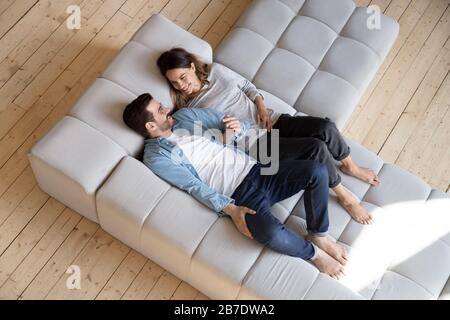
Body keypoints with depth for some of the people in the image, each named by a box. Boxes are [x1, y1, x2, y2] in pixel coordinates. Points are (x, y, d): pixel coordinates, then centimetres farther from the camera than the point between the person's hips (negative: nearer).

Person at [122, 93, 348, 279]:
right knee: (272, 234, -34)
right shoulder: (155, 157, -3)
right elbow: (195, 186, -11)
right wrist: (230, 210, -20)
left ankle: (318, 235, 7)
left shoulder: (184, 116, 14)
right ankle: (313, 253, 0)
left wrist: (237, 128, -6)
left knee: (316, 170, -14)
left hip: (254, 169, 7)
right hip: (239, 195, -6)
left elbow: (229, 124, 19)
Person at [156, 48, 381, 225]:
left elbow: (247, 85, 17)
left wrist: (261, 106, 1)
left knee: (325, 127, -19)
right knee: (316, 147, -24)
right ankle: (344, 196, -2)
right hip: (256, 144, -5)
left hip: (271, 121, 5)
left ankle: (350, 166, 10)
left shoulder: (215, 70, 8)